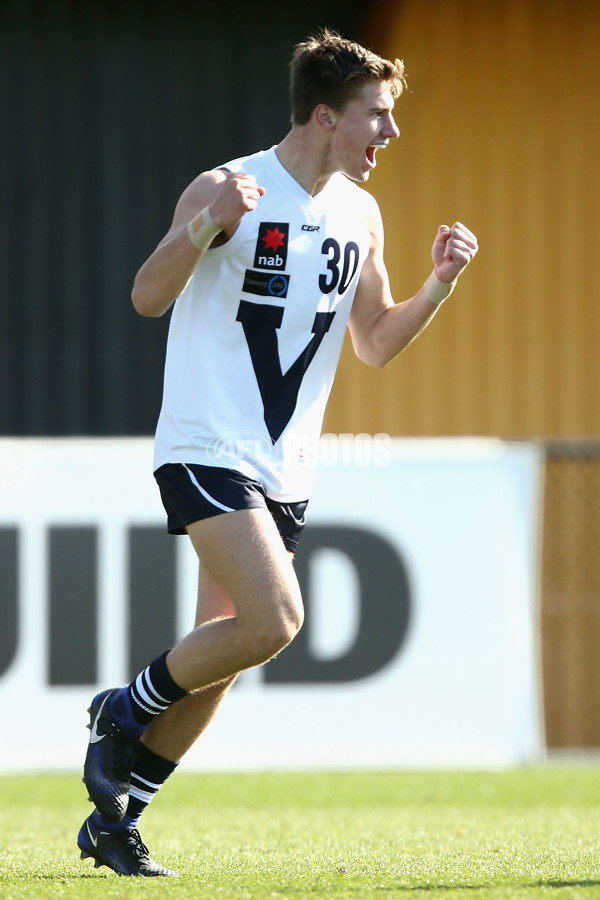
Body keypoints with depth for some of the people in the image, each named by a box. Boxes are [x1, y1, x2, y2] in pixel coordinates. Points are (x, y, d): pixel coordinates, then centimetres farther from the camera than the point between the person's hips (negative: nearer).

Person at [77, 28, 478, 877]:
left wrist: (438, 286, 1)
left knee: (220, 660, 5)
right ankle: (127, 709, 1)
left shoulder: (360, 215, 10)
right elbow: (148, 297, -17)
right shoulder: (226, 189, -10)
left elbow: (376, 343, 18)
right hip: (207, 449, -7)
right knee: (274, 619, -22)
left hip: (285, 471, 7)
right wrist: (209, 227, -33)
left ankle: (114, 819, 16)